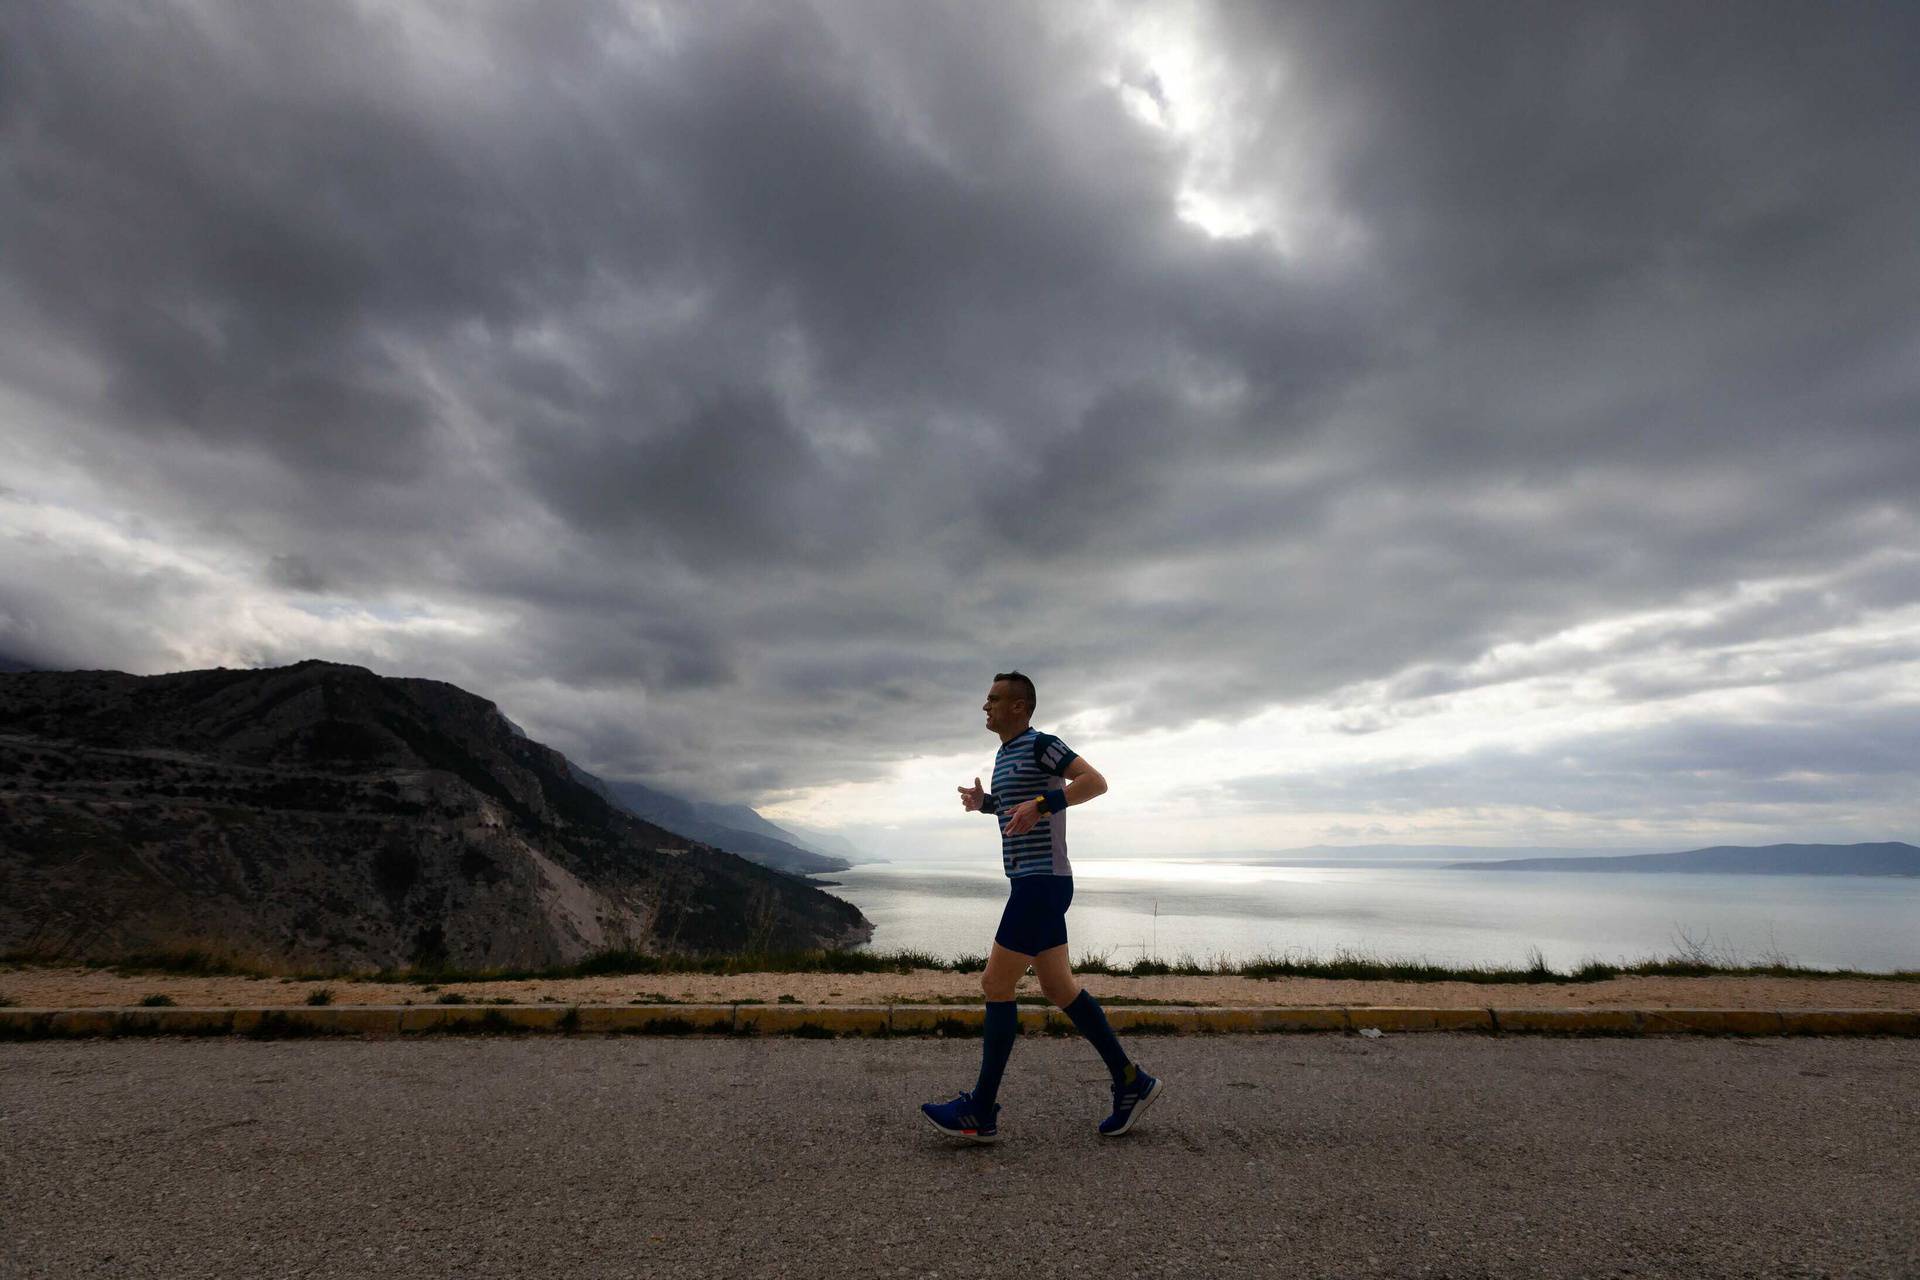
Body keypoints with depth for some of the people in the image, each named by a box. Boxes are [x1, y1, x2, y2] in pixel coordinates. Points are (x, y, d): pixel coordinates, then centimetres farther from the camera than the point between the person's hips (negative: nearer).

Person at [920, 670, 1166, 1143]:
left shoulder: (1041, 744, -11)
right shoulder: (1006, 754, 17)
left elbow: (1096, 781, -20)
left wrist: (1040, 804, -29)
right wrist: (983, 802, 16)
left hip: (1043, 882, -10)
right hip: (1030, 884, 10)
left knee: (996, 984, -7)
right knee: (1058, 987, 12)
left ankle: (981, 1112, 3)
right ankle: (1132, 1081, 21)